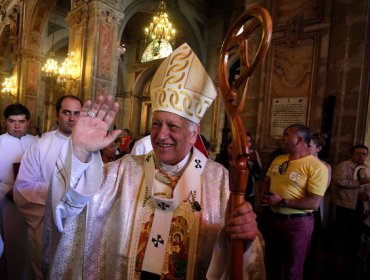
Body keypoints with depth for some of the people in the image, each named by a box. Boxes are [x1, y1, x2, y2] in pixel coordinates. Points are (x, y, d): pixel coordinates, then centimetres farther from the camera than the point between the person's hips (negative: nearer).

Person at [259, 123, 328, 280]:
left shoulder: (316, 167, -19)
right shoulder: (278, 160, 4)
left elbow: (314, 203, -24)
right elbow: (266, 181, 14)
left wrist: (282, 202, -24)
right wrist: (265, 194, -7)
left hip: (297, 222, -6)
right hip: (272, 218, 7)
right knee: (271, 263, 25)